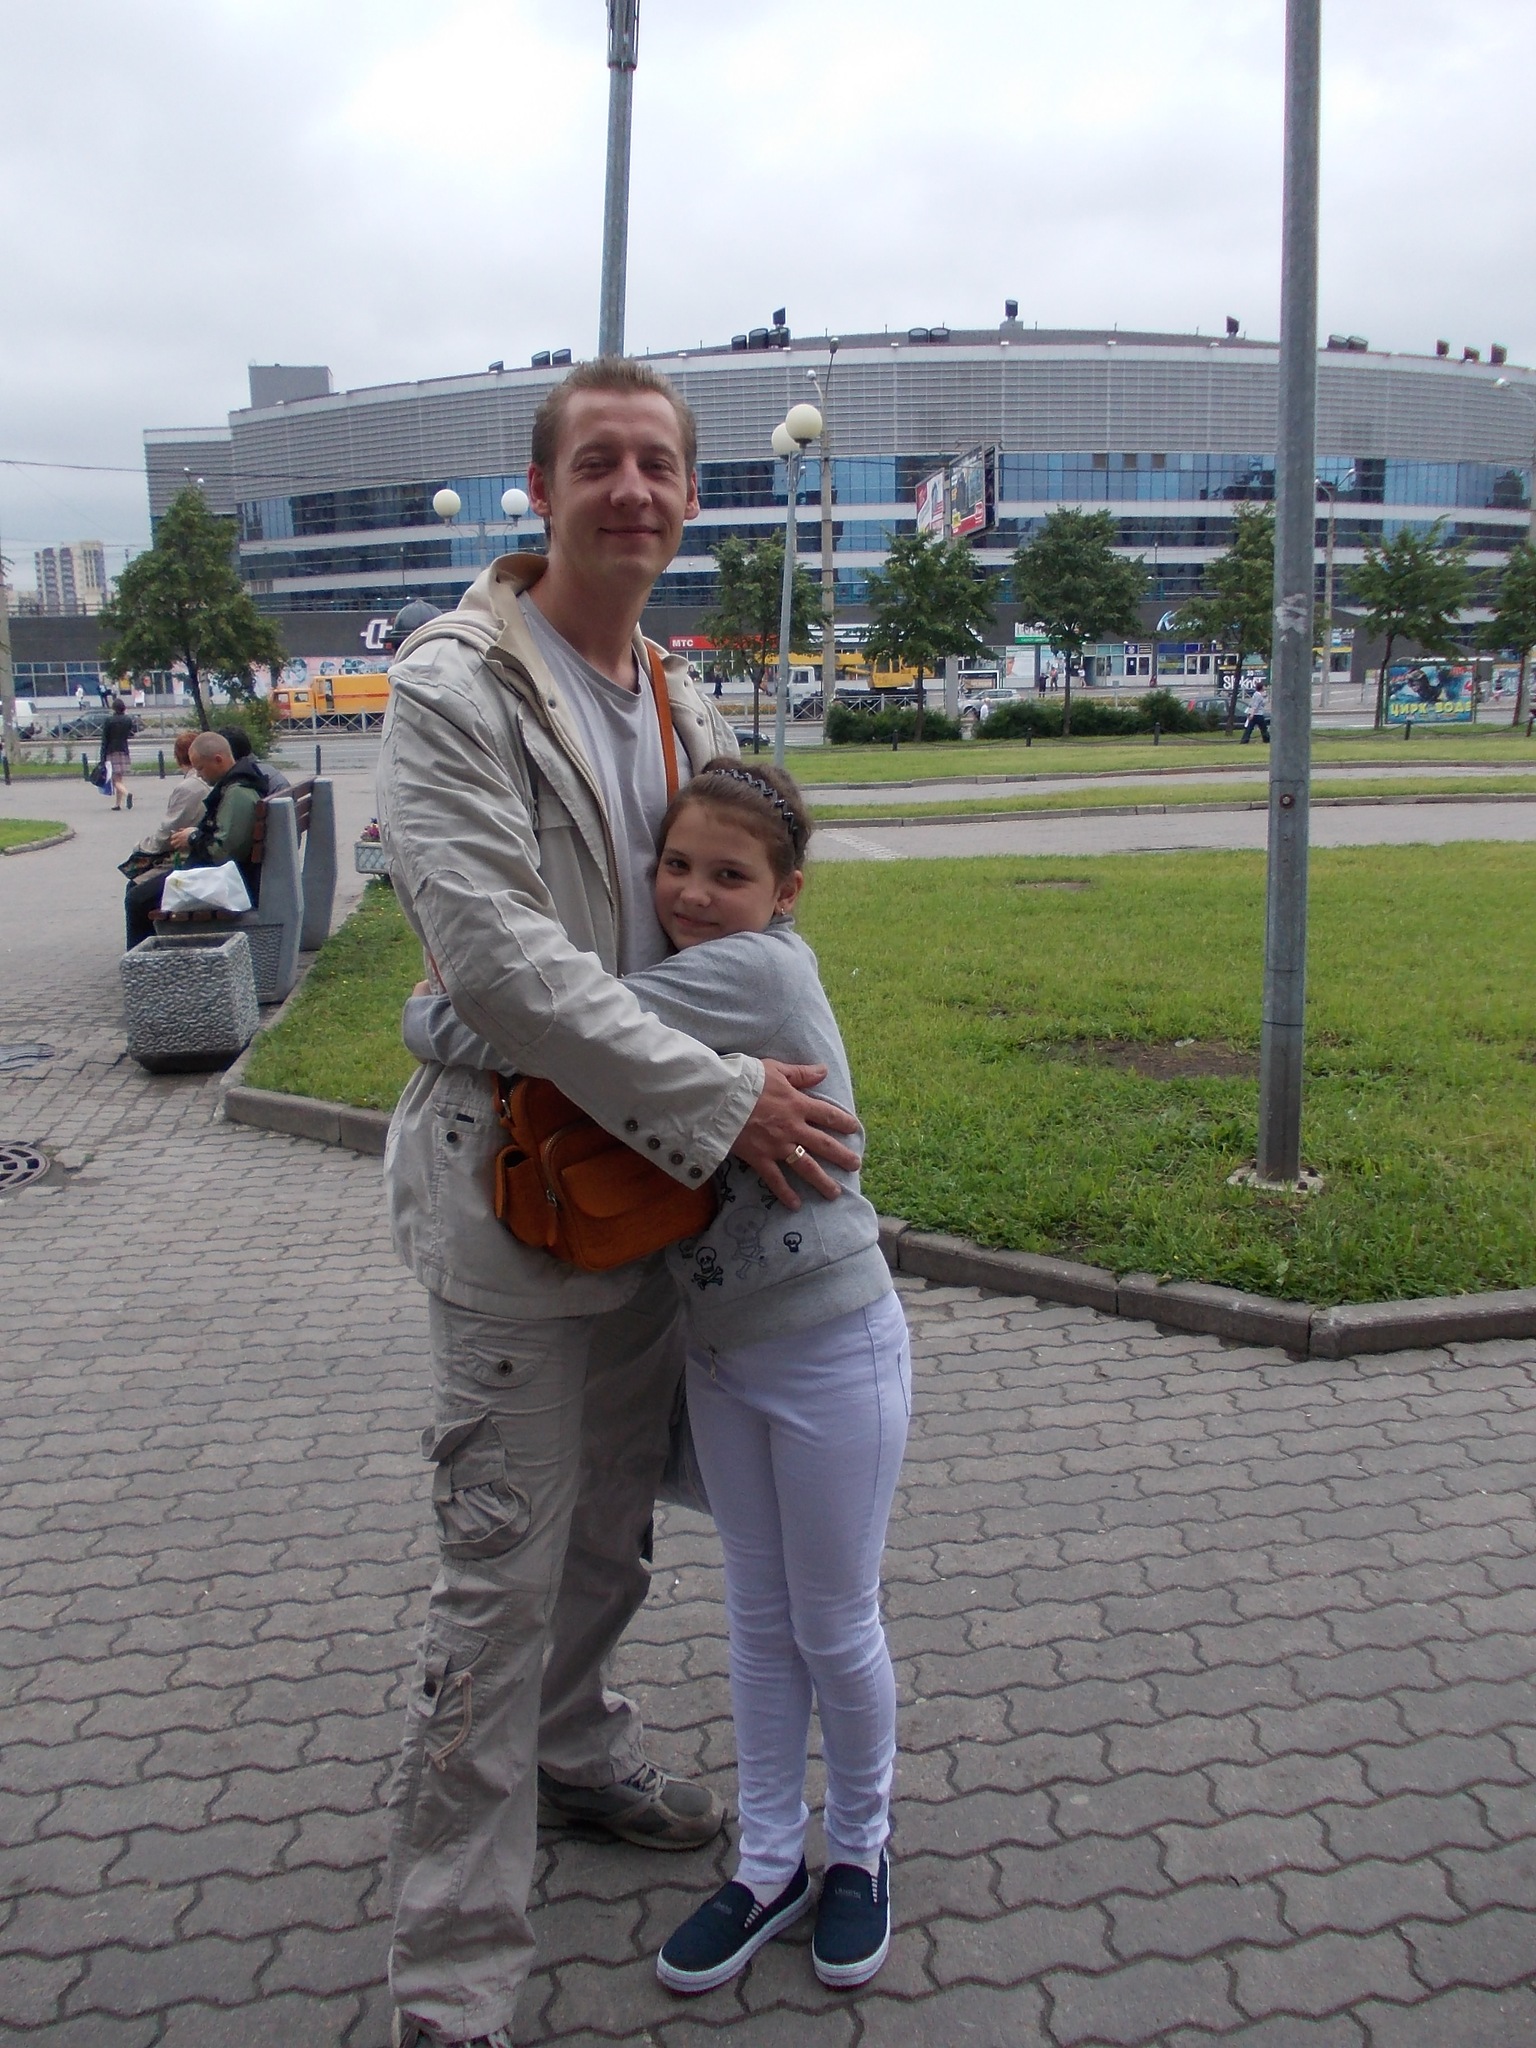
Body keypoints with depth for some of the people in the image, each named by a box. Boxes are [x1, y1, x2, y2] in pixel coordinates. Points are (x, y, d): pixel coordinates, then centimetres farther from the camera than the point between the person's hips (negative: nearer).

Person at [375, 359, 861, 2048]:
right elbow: (492, 949, -25)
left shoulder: (684, 706, 10)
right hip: (509, 1181, -7)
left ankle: (576, 1751, 48)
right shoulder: (453, 687, -14)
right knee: (502, 1570, 0)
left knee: (611, 1523, 22)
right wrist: (717, 1097, -26)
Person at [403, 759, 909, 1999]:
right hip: (719, 1349, 7)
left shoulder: (760, 969, -24)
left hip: (831, 1350, -7)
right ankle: (770, 1866, 38)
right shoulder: (679, 983, 2)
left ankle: (861, 1848, 38)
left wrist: (427, 1016, -13)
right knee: (759, 1617, 19)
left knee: (835, 1626, 12)